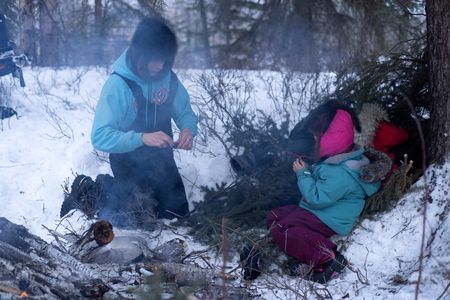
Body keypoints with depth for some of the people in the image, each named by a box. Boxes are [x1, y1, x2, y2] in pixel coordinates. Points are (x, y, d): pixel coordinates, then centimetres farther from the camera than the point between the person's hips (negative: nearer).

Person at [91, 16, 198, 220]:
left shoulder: (168, 78, -10)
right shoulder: (118, 84, -24)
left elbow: (185, 112, 4)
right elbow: (100, 137, -28)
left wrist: (188, 129, -19)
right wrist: (142, 138, -40)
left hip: (164, 163, 5)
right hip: (130, 168, -5)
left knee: (179, 215, 16)